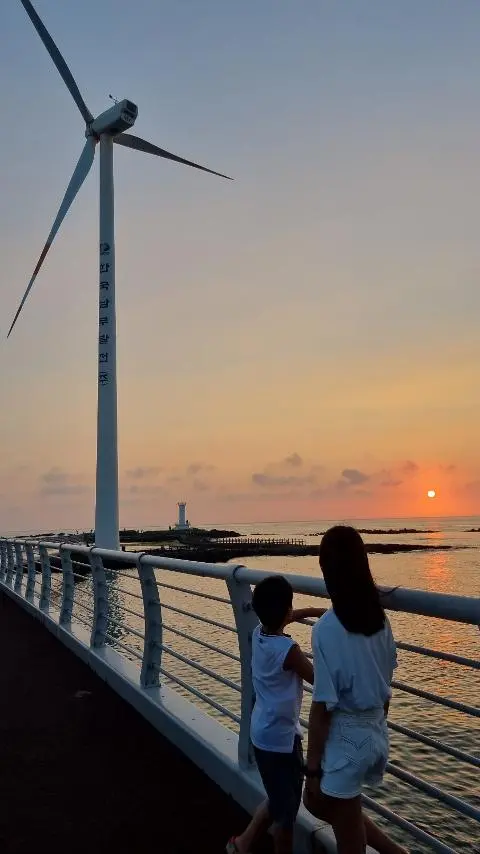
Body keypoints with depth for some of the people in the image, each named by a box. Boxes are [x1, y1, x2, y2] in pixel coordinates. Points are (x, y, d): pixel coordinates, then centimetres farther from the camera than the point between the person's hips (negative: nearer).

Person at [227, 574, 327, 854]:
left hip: (263, 732, 8)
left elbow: (279, 620, 19)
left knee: (278, 800, 26)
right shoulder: (288, 649, -27)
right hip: (281, 736, -8)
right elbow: (318, 679, -14)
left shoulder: (259, 633, -4)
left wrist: (315, 611, 16)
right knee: (287, 809, 10)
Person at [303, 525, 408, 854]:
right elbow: (386, 687, 9)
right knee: (317, 802, 26)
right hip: (376, 734, 7)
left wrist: (312, 767, -9)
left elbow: (323, 707, -18)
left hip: (344, 738, -7)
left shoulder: (327, 628, -23)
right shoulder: (379, 618, -2)